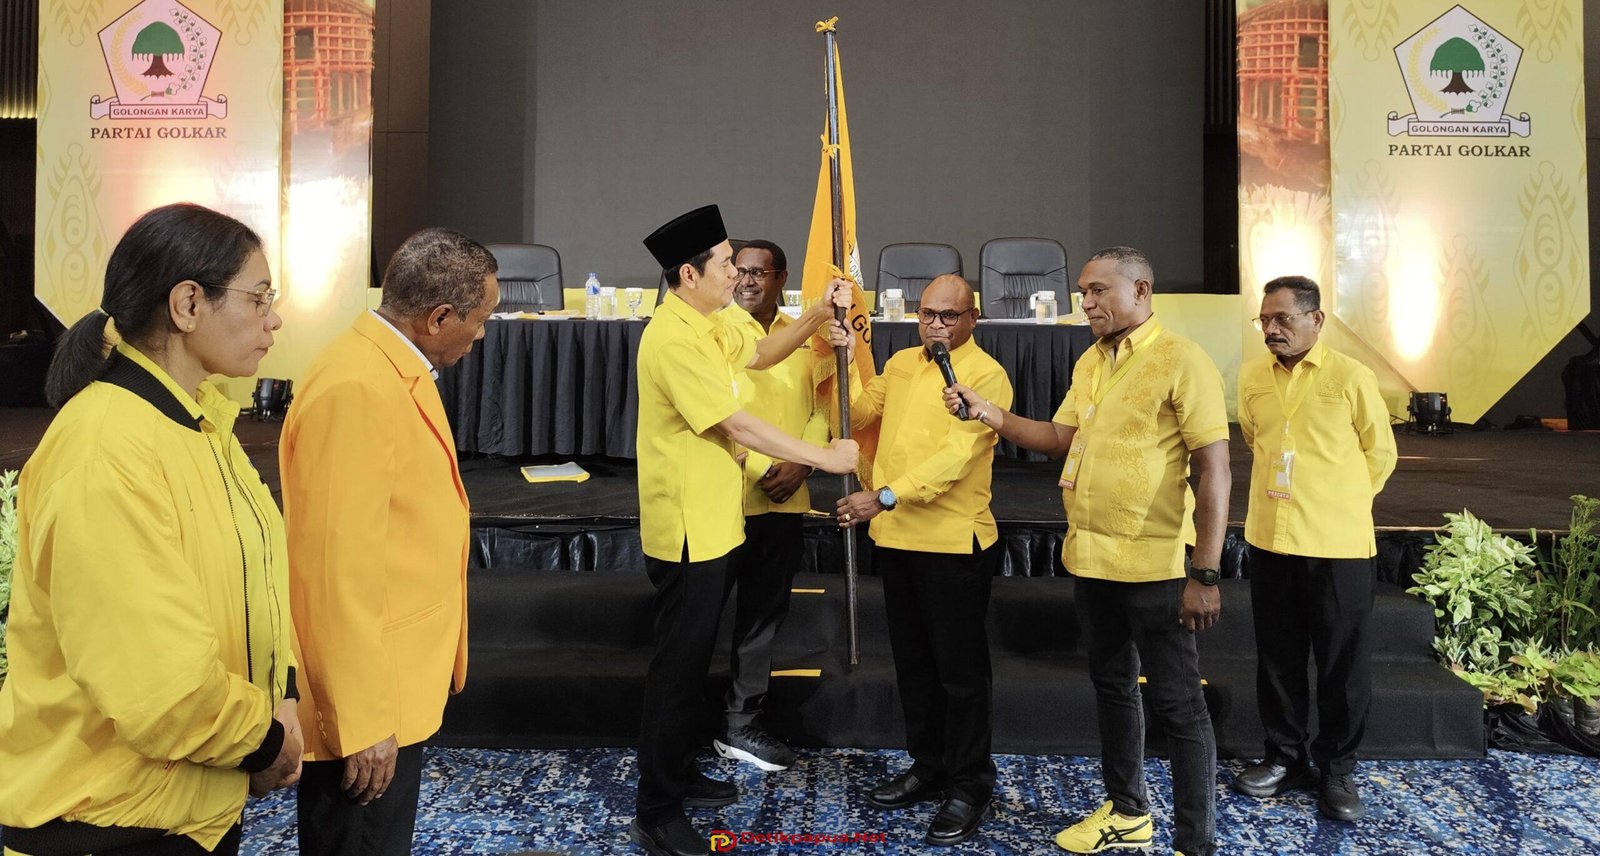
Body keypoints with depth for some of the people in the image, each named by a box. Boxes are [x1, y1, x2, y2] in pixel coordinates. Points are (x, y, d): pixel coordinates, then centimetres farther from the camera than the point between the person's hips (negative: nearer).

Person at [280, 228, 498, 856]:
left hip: (402, 684, 9)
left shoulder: (397, 369, 6)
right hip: (363, 704, -9)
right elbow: (340, 568, -26)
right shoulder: (356, 390, -24)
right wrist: (363, 724, -21)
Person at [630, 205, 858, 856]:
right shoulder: (674, 338, -22)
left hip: (709, 521, 10)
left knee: (694, 657, 19)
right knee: (677, 666, -2)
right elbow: (738, 425, -23)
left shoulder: (707, 325, 9)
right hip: (687, 527, -10)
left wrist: (816, 318, 5)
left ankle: (680, 776, 34)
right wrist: (825, 458, -15)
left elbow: (760, 354, 22)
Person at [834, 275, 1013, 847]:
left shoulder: (985, 375, -12)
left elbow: (956, 454, -22)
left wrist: (886, 497, -29)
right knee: (912, 661, 18)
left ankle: (969, 787, 18)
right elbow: (856, 413, 17)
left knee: (960, 670, 4)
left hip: (953, 542, -7)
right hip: (895, 537, 7)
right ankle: (928, 767, 34)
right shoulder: (900, 364, 12)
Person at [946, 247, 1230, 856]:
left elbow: (1214, 470, -16)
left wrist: (1206, 575, -20)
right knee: (1111, 685, 20)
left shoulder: (1182, 362, -13)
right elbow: (1061, 438, 14)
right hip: (1089, 557, 8)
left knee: (1177, 703, 2)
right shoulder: (1090, 364, 11)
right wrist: (993, 417, -3)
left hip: (1153, 565, -8)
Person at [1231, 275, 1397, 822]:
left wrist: (1341, 502, 10)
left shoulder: (1351, 377, -8)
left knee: (1343, 664, 6)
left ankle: (1337, 769, 22)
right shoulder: (1251, 378, 4)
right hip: (1270, 540, 4)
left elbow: (1380, 453, 4)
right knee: (1277, 657, 12)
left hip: (1337, 546, -4)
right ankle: (1285, 758, 27)